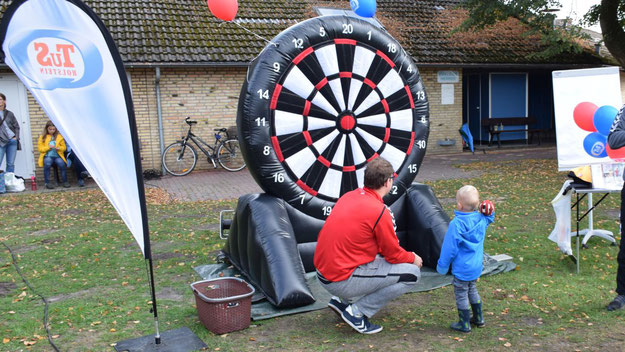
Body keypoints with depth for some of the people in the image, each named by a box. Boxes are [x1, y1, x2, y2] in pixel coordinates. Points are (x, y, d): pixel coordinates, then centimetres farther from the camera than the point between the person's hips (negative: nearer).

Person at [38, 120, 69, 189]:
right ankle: (47, 183, -26)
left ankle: (65, 181, -17)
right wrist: (48, 147, -12)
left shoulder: (59, 136, 16)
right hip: (47, 156, -1)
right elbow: (40, 148, 6)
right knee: (47, 163, -36)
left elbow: (64, 147, 15)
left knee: (61, 164, -32)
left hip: (57, 156, 1)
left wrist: (58, 148, -8)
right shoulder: (42, 137, 12)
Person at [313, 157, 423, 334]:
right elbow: (394, 255, -6)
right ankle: (357, 312, -2)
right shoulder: (380, 212, -17)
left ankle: (340, 300, 18)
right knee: (412, 273, -2)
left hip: (322, 271, 8)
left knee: (378, 256, 27)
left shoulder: (350, 196, 6)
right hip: (341, 281, -8)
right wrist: (413, 258, 17)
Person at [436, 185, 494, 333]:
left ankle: (464, 324, 18)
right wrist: (488, 213, 2)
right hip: (476, 265, 8)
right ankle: (478, 318, 37)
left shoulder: (456, 224, -24)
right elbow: (488, 219, 23)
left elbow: (449, 247, -18)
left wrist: (442, 265, -7)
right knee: (472, 290, 26)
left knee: (461, 294, 7)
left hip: (462, 268, -8)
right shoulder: (481, 219, -5)